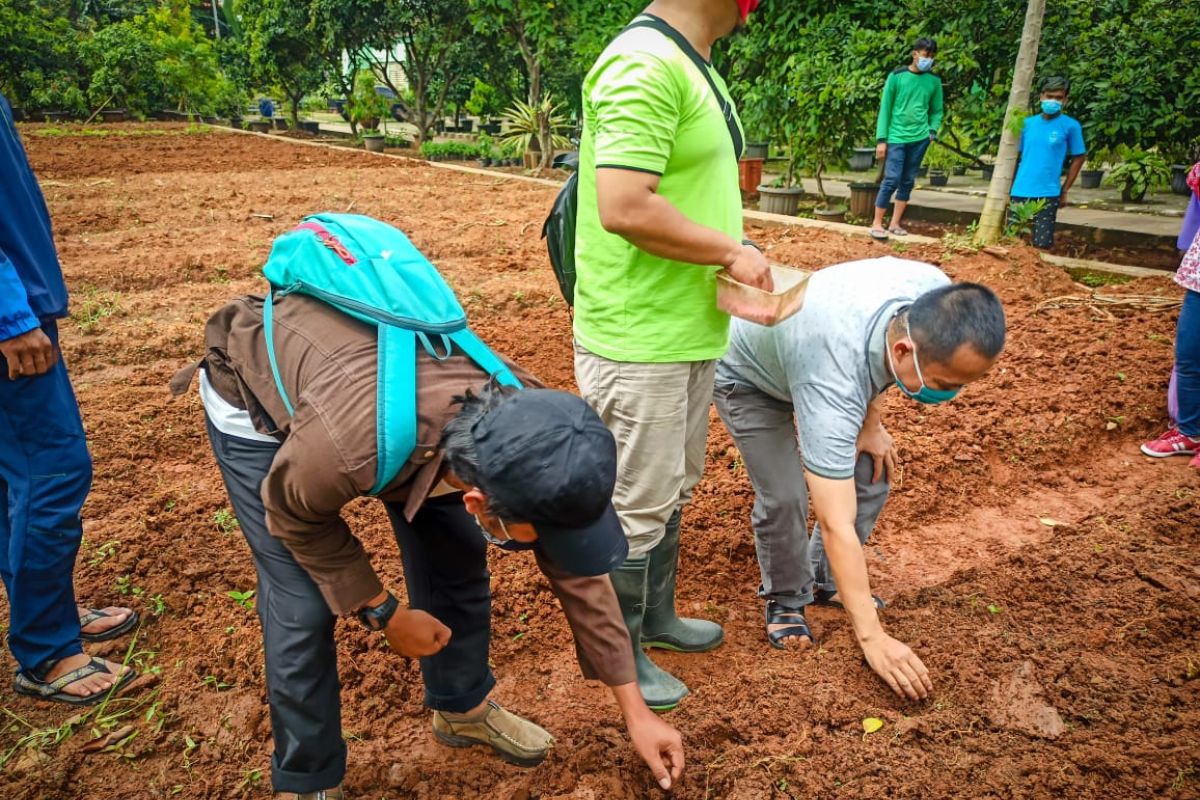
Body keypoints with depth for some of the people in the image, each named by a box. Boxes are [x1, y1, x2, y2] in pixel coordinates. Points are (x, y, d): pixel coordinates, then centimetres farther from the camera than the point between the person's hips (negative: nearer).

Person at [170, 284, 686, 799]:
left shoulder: (524, 422, -30)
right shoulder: (347, 446, -46)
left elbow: (577, 571, -15)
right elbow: (294, 516, -20)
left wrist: (636, 712, -7)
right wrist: (383, 614, -12)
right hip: (251, 394, -3)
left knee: (457, 558, 4)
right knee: (302, 608, -8)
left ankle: (462, 706, 31)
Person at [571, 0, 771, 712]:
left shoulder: (694, 66, 14)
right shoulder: (646, 66, -20)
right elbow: (624, 208, -29)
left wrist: (734, 246, 5)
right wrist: (730, 252, -17)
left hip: (691, 330, 10)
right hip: (638, 341, -10)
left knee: (672, 492, 23)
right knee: (636, 508, 5)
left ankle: (657, 616, 43)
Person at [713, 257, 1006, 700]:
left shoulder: (935, 295, -29)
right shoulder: (832, 384, -47)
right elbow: (836, 524, -43)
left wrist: (870, 421, -7)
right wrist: (872, 637, -38)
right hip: (748, 377, -6)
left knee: (872, 472, -1)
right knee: (784, 495, -18)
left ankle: (826, 581, 22)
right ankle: (785, 598, 11)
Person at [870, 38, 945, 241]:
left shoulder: (934, 81, 7)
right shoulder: (897, 76, -2)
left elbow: (937, 110, 16)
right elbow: (885, 108, -2)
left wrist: (933, 130, -3)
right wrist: (881, 139, -7)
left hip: (920, 139, 4)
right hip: (896, 138, -4)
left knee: (908, 182, 7)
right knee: (891, 180, -9)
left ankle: (895, 223, 15)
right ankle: (876, 224, -1)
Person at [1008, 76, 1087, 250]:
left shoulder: (1071, 126, -2)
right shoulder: (1027, 123, 6)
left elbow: (1079, 158, 4)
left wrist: (1064, 191, 1)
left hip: (1047, 194, -3)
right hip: (1020, 192, 3)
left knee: (1041, 245, -2)